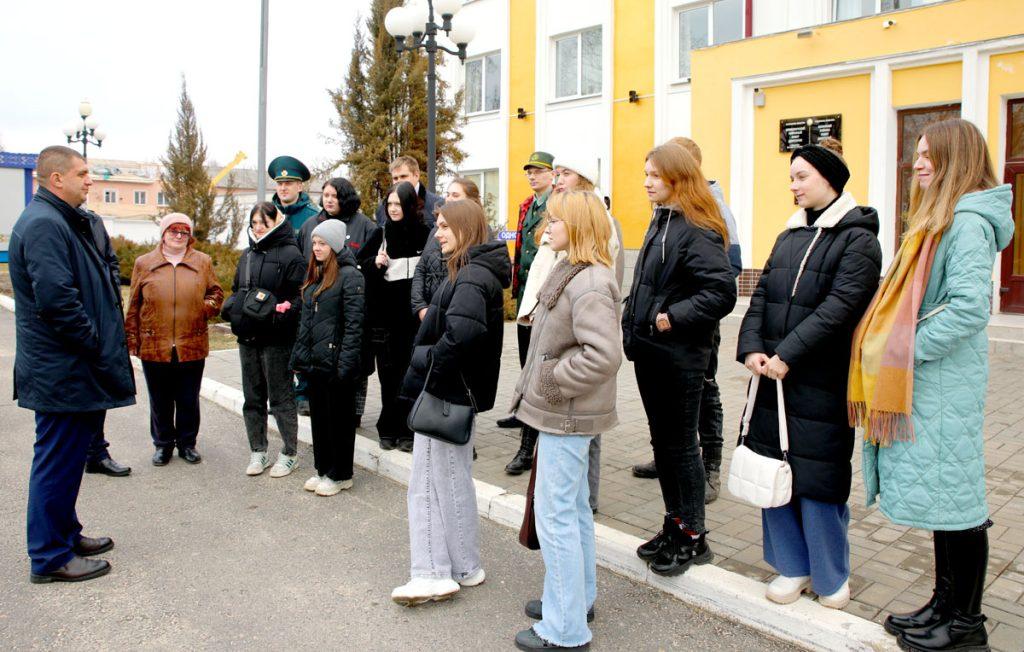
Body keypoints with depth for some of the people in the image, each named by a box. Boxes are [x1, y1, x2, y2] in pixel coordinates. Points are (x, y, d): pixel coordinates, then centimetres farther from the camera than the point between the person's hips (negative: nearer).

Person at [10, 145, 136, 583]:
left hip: (73, 368, 11)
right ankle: (50, 557, 12)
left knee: (67, 456, 19)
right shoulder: (44, 224, -17)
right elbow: (56, 298, -26)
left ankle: (64, 534, 33)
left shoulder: (63, 221, 17)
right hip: (63, 372, -11)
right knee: (58, 460, 0)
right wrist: (96, 344, -17)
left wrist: (100, 343, 14)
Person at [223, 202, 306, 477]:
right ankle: (258, 452, 24)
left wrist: (280, 314, -26)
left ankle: (290, 453, 14)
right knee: (252, 397, 13)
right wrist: (230, 308, 5)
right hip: (247, 337, 7)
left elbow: (298, 298, -12)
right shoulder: (247, 255, 16)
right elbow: (237, 290, 24)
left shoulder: (290, 254, -7)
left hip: (276, 338, -7)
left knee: (281, 397, 2)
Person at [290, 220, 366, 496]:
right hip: (314, 361, 8)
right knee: (318, 416, 15)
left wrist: (345, 364, -20)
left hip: (336, 362, -8)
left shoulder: (350, 276, -12)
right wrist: (299, 355, 12)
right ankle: (323, 469, 28)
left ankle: (340, 475, 17)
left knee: (339, 419, 4)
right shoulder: (315, 275, 14)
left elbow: (353, 324, -16)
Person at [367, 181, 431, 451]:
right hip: (386, 314, 3)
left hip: (414, 316, -2)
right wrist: (376, 265, -7)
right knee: (388, 373, 5)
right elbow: (369, 279, 14)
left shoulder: (425, 234, -1)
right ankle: (389, 429, 15)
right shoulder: (382, 234, 9)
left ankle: (408, 430, 10)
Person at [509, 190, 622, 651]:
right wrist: (543, 379, 10)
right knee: (574, 508, 20)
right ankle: (578, 596, 37)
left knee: (555, 515, -2)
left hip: (567, 415, -11)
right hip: (565, 411, 11)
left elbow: (604, 355, -31)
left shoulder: (589, 285, -22)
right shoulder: (572, 272, 10)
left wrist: (553, 378, -20)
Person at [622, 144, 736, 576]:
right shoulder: (660, 223, 13)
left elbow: (722, 291, -25)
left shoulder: (697, 230, -16)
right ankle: (674, 525, 31)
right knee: (662, 442, 16)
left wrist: (674, 317, -21)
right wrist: (634, 329, 12)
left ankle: (693, 537, 19)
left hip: (678, 357, -9)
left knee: (680, 445, 3)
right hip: (649, 351, 9)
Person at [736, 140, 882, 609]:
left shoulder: (858, 239, -5)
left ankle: (831, 578, 21)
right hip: (775, 377, 6)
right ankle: (793, 567, 26)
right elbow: (762, 293, 8)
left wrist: (786, 354, -21)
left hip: (822, 382, -6)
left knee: (816, 478, 0)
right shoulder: (790, 235, 15)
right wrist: (751, 347, -7)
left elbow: (840, 307, -16)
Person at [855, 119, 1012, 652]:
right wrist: (893, 349, 9)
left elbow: (970, 307, -24)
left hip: (946, 385, -9)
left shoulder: (967, 222, -14)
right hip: (924, 381, 10)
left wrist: (910, 350, -18)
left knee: (953, 496, 1)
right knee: (941, 495, 16)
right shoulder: (938, 219, 16)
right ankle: (945, 604, 29)